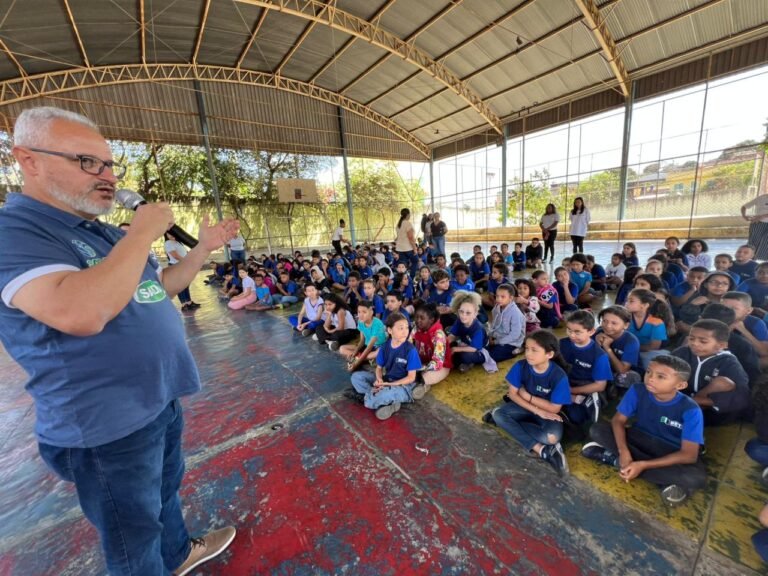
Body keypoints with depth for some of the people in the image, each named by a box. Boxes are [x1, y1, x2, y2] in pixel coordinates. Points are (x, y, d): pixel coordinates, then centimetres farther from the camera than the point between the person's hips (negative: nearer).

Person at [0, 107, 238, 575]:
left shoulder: (107, 234, 9)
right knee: (134, 532, 17)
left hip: (160, 397, 9)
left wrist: (204, 248, 4)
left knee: (167, 489, 31)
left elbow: (160, 286, 16)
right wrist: (142, 234, -26)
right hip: (107, 424, -9)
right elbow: (81, 313, -37)